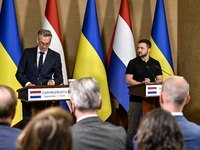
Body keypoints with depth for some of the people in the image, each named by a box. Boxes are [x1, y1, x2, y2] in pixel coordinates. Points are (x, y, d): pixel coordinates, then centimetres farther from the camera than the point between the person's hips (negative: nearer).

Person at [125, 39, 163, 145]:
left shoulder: (155, 63, 11)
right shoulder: (133, 63, 2)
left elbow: (160, 80, 9)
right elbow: (128, 80, -4)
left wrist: (150, 83, -11)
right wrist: (141, 83, -18)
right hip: (136, 98, -3)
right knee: (133, 123, -3)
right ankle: (129, 144, 3)